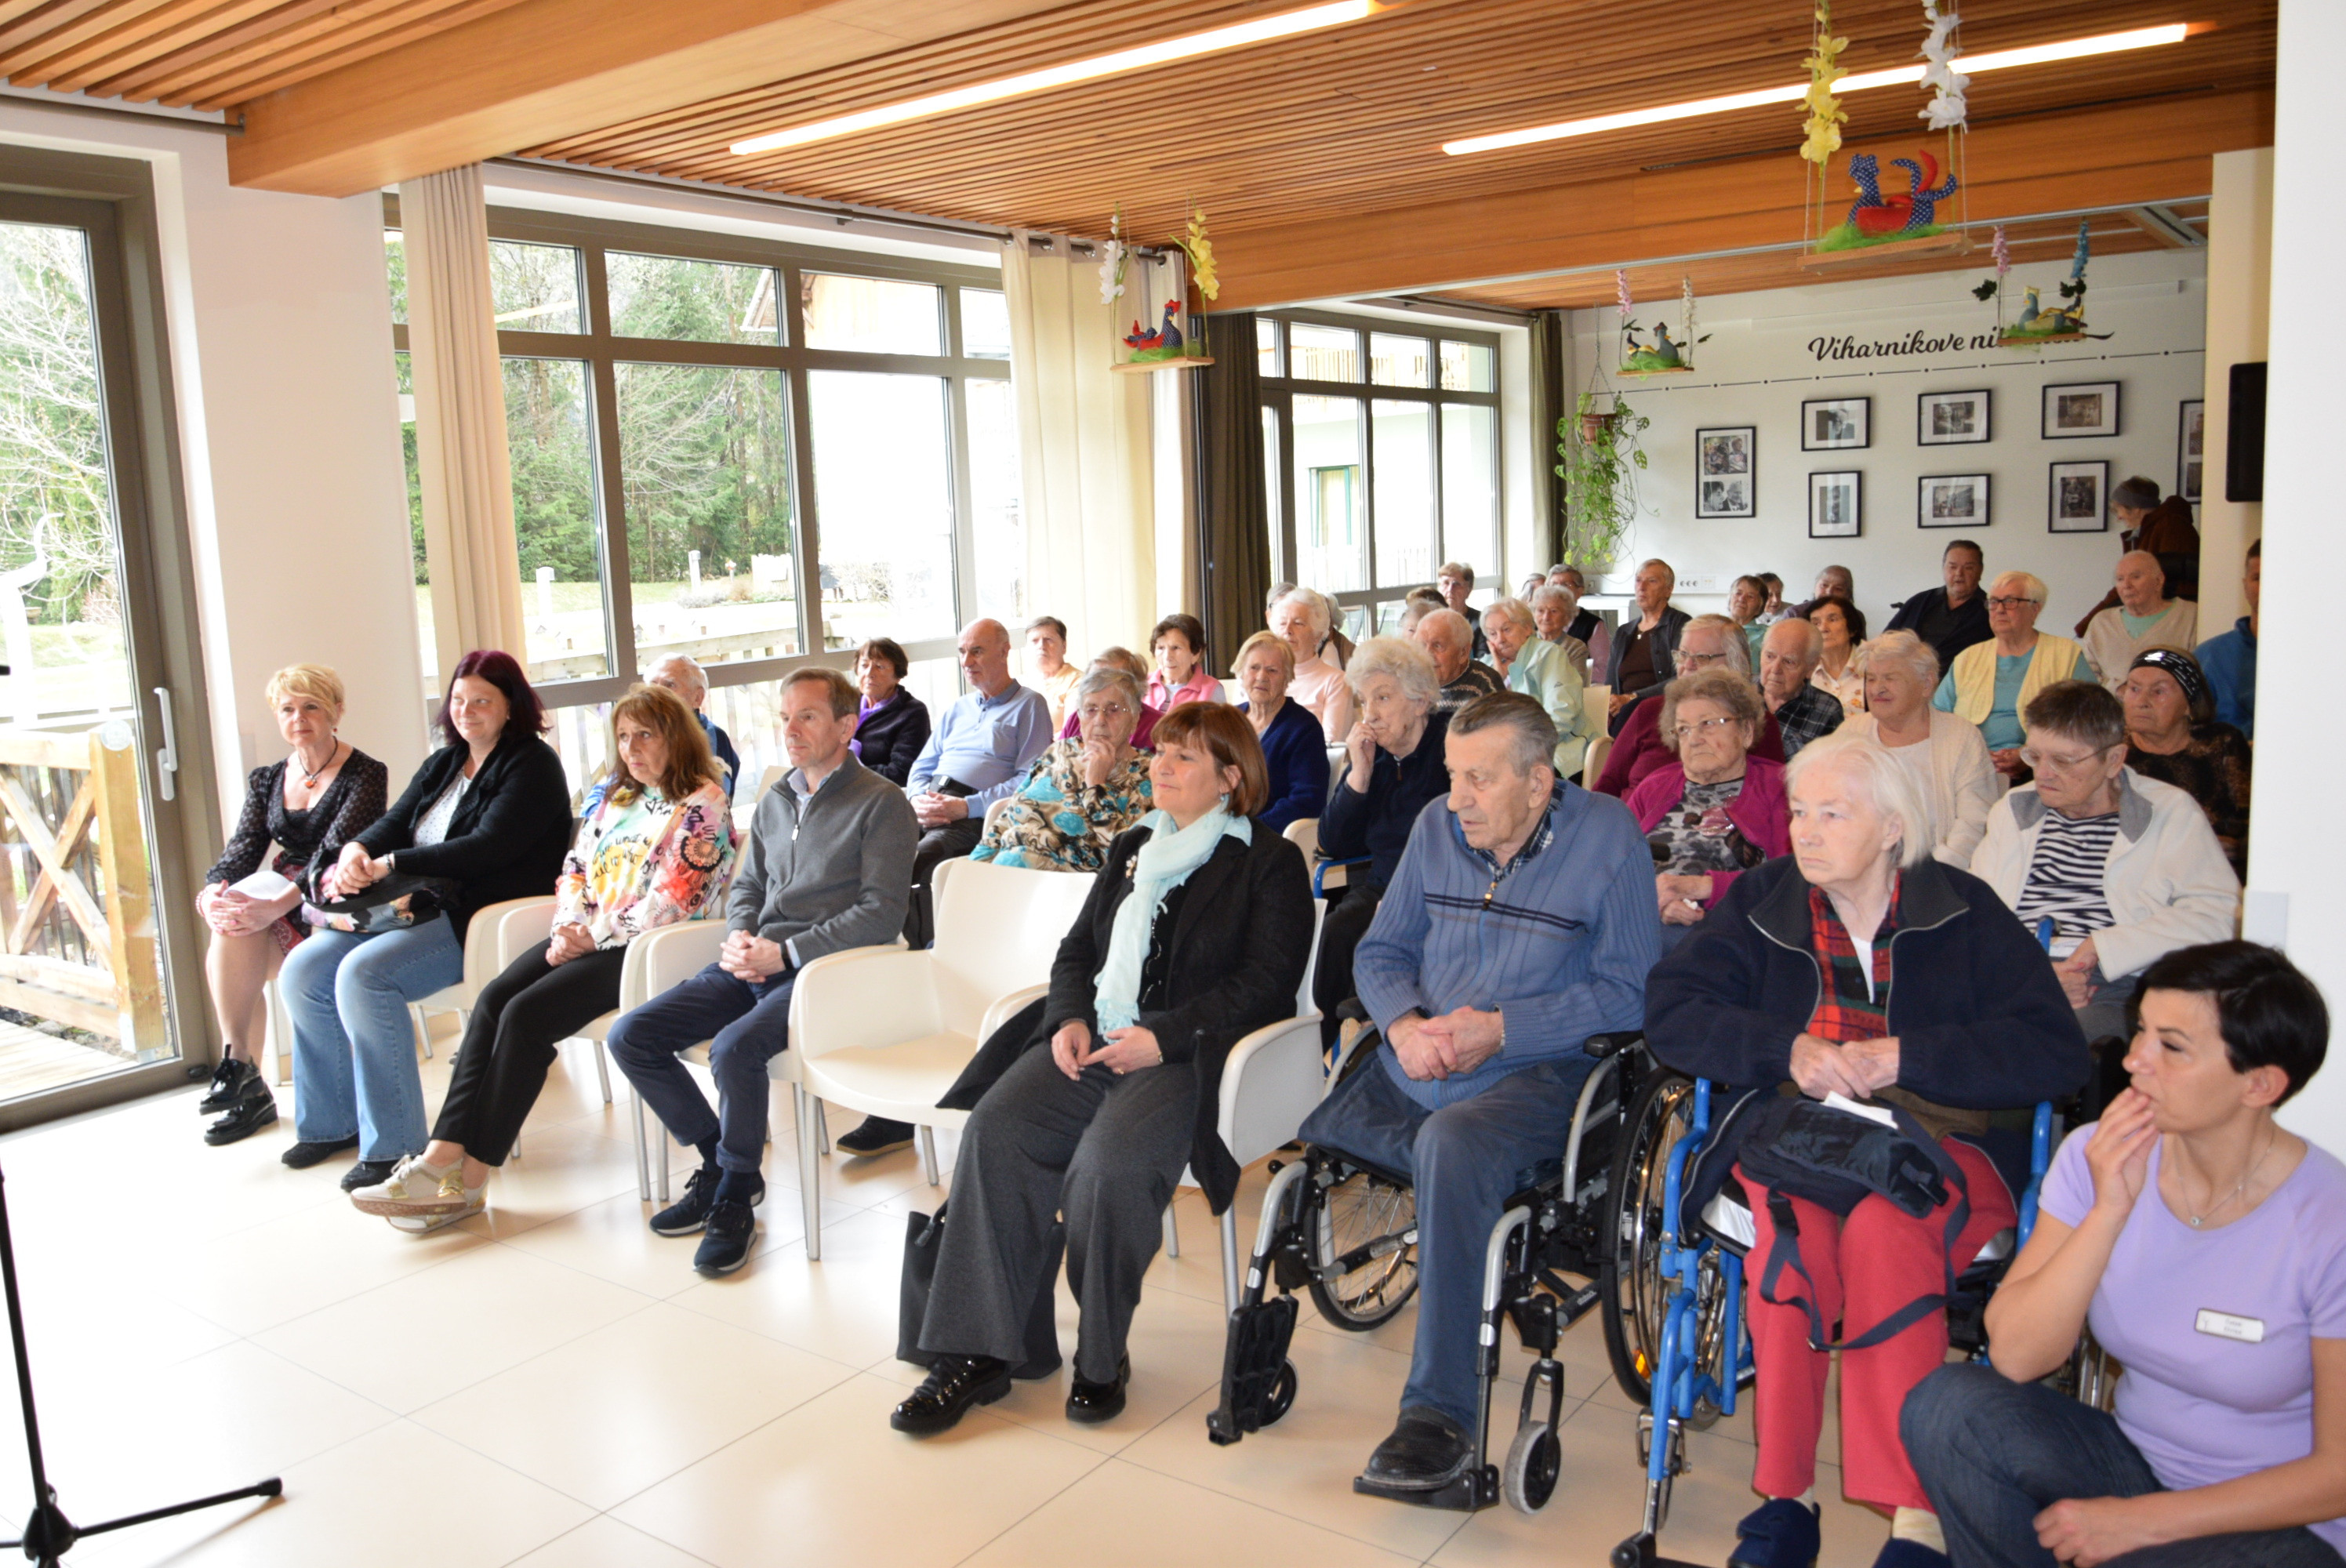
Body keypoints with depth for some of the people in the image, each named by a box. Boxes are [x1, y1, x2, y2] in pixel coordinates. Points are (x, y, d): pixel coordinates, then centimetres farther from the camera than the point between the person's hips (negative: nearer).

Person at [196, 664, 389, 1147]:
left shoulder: (364, 776, -4)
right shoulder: (267, 781, 16)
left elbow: (334, 852, -18)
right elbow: (242, 849, 4)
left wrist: (276, 906, -31)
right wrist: (213, 892, -18)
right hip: (280, 902, 6)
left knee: (235, 935, -27)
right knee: (231, 930, -25)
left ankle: (239, 1069, -17)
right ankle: (243, 1078, -17)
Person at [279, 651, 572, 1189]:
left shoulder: (532, 765, -7)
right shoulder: (443, 764, 21)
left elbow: (486, 848, -19)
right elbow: (394, 822, 13)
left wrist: (387, 866, -19)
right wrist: (356, 851, -11)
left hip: (482, 922, -9)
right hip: (422, 908, 9)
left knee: (363, 974, -28)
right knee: (302, 971, -4)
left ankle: (393, 1145, -20)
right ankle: (332, 1122, 10)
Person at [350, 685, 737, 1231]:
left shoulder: (704, 804, -5)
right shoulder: (618, 798, 21)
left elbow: (674, 900, -14)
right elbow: (575, 869, 18)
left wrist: (594, 936, -13)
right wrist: (568, 929, -1)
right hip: (587, 938, 8)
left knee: (526, 1014, -23)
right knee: (493, 998, -16)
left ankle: (470, 1179, -17)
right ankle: (443, 1153, -23)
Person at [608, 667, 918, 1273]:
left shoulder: (882, 804, -4)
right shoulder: (774, 802, 18)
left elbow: (882, 911, -12)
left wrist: (785, 951, -16)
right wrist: (740, 936, 1)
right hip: (754, 966, 8)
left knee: (734, 1046, -33)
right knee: (631, 1036, -6)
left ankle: (736, 1192, -9)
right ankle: (717, 1161, 9)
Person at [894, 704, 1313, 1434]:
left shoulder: (1270, 862, 4)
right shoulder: (1132, 849, 24)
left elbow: (1266, 984, -6)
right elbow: (1077, 950, 23)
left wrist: (1163, 1037, -15)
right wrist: (1071, 1018, 1)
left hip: (1188, 1054, -6)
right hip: (1094, 1042, 6)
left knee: (1111, 1155, -33)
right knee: (997, 1127, -21)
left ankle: (1102, 1356, -11)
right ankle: (979, 1352, -16)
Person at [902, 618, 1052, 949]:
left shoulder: (1029, 705, 8)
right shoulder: (958, 708, 30)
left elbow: (1030, 780, -5)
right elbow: (921, 768, 27)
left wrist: (967, 806, -14)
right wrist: (918, 798, 1)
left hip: (976, 814, -6)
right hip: (927, 805, 6)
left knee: (922, 859, -34)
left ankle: (918, 948, -24)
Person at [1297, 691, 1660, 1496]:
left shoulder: (1607, 836, -4)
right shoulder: (1437, 825, 10)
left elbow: (1628, 989, -7)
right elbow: (1382, 951, 14)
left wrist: (1502, 1029, -16)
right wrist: (1405, 1026, -8)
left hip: (1535, 1072, -5)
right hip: (1414, 1070, 5)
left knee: (1451, 1143, -37)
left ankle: (1440, 1415, -28)